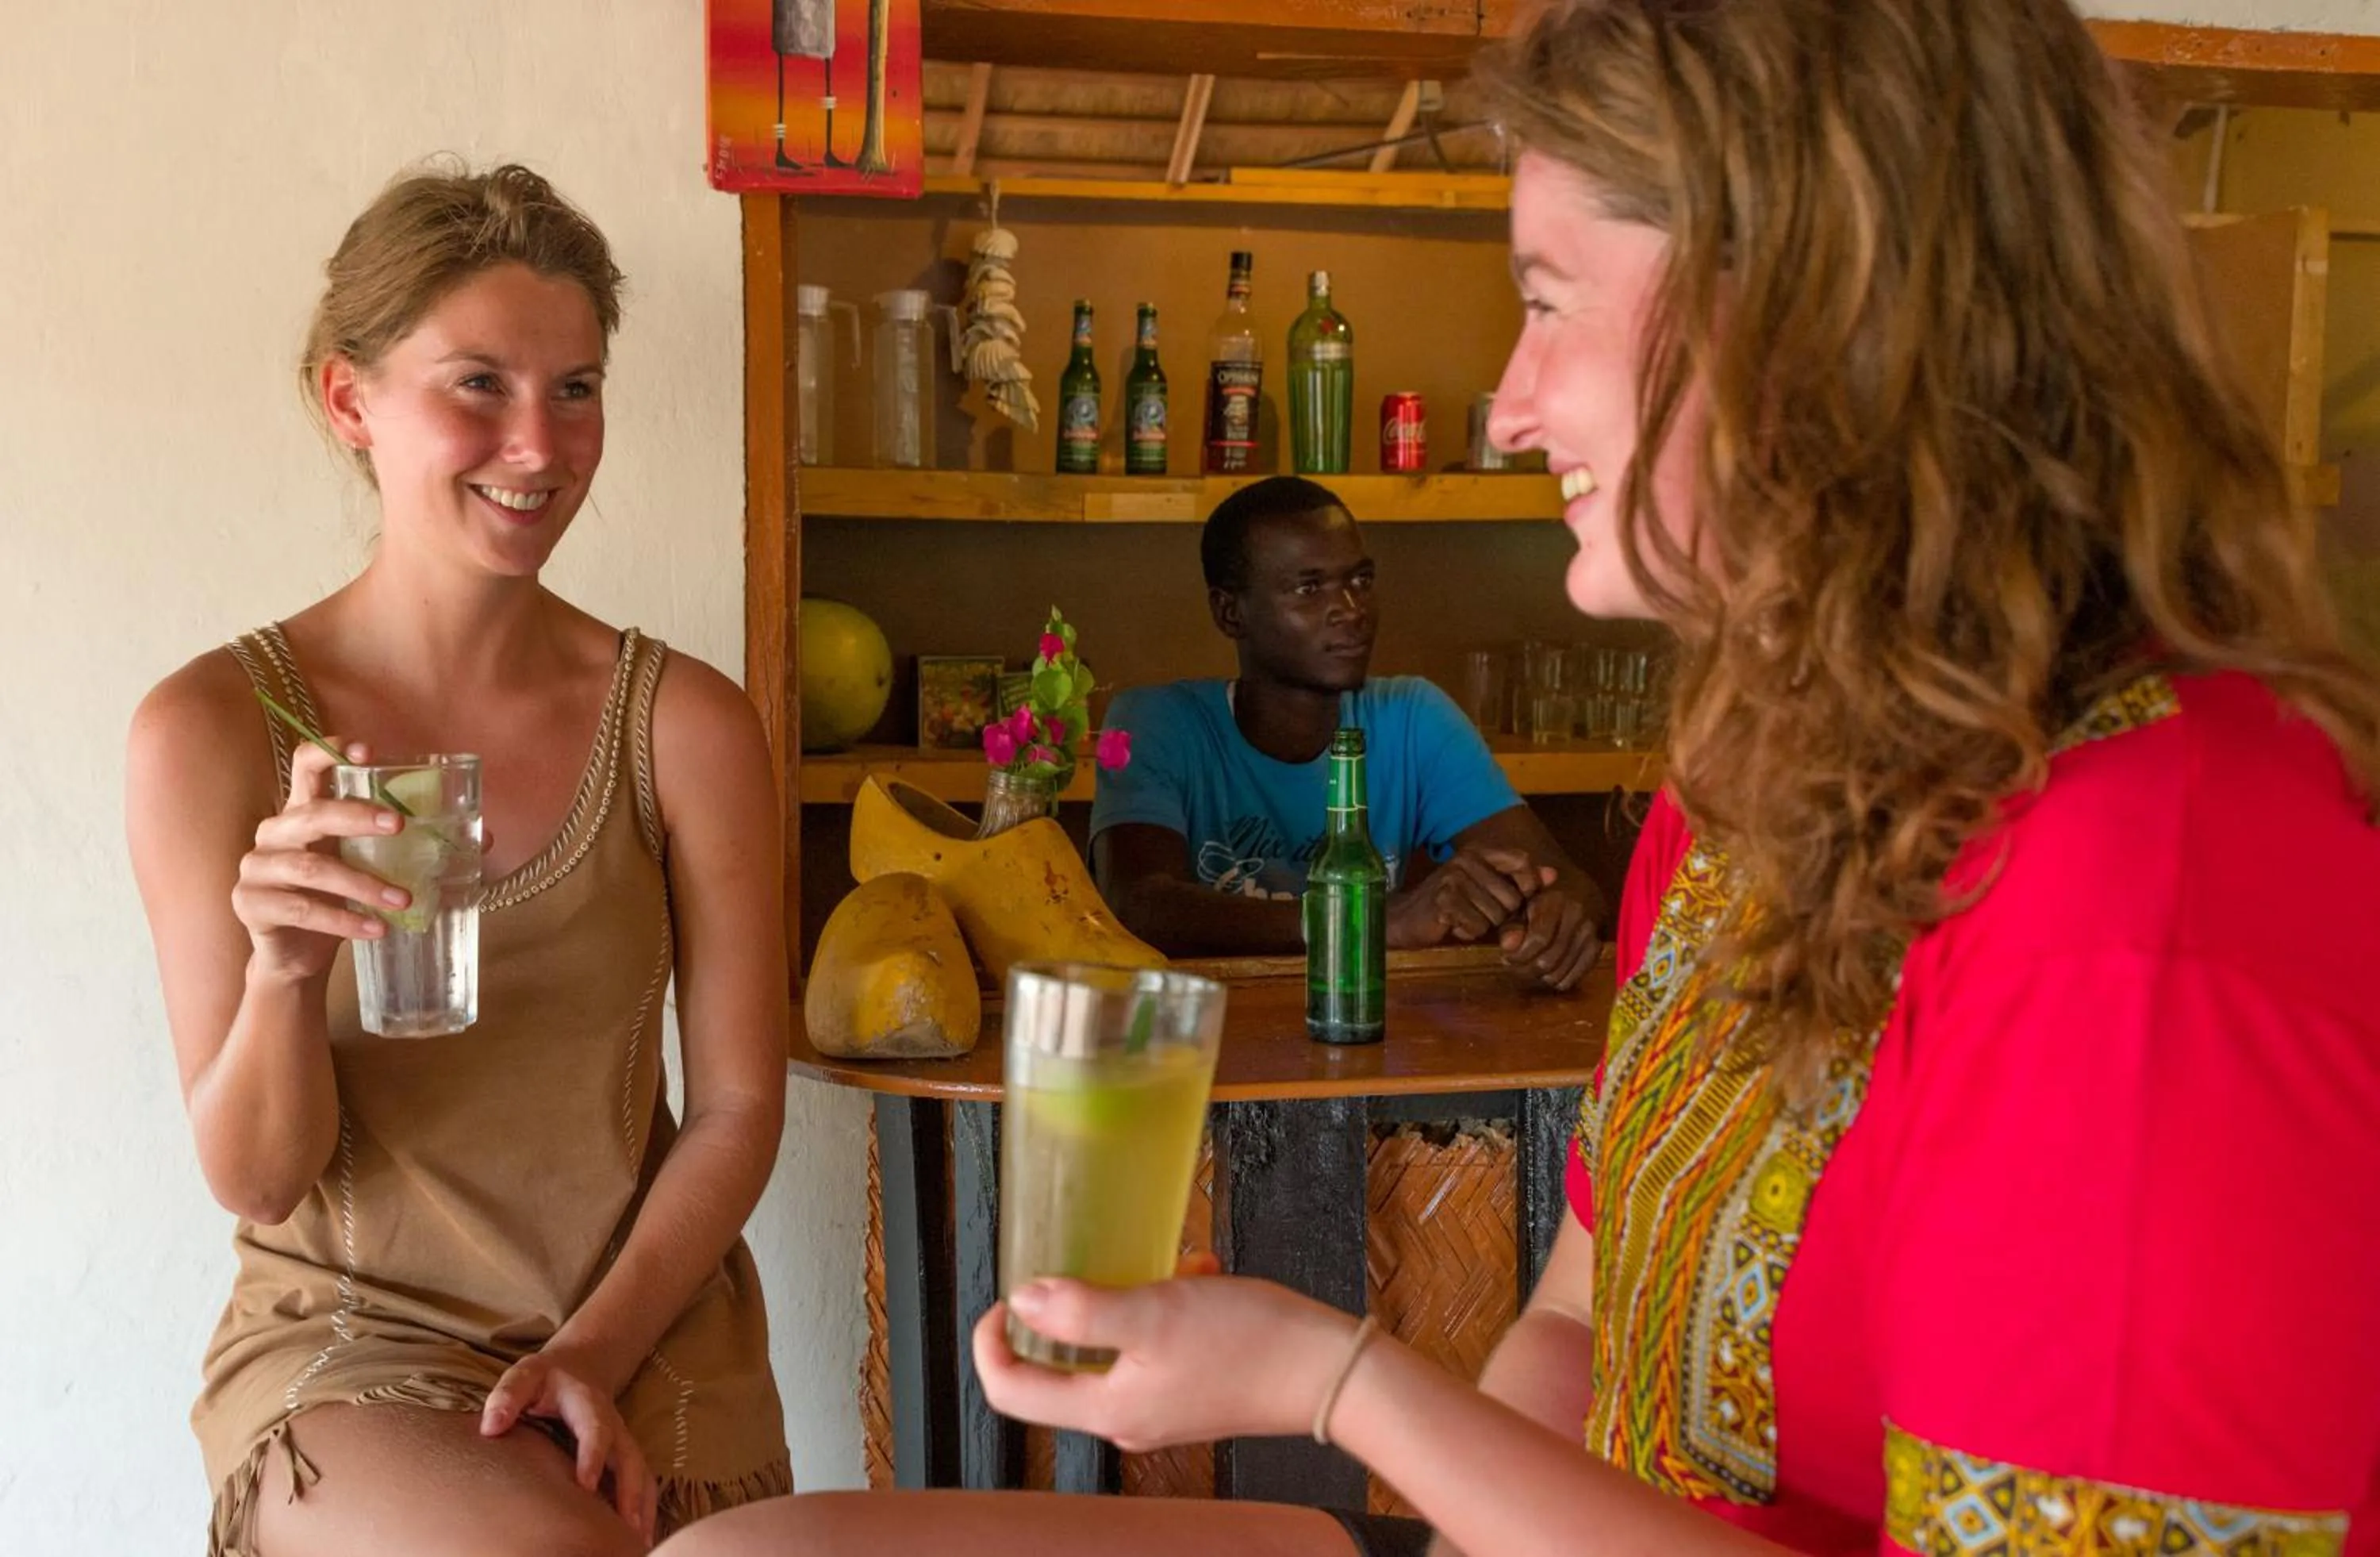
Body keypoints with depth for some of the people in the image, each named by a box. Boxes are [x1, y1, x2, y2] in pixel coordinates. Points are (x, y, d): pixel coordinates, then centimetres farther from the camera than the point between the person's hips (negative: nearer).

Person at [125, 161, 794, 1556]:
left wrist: (597, 1350, -10)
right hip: (348, 1343, -1)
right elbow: (257, 1179, -8)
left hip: (651, 1337, 2)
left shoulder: (687, 724, -5)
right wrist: (282, 972, -26)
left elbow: (739, 1102, 1)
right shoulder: (216, 727, -8)